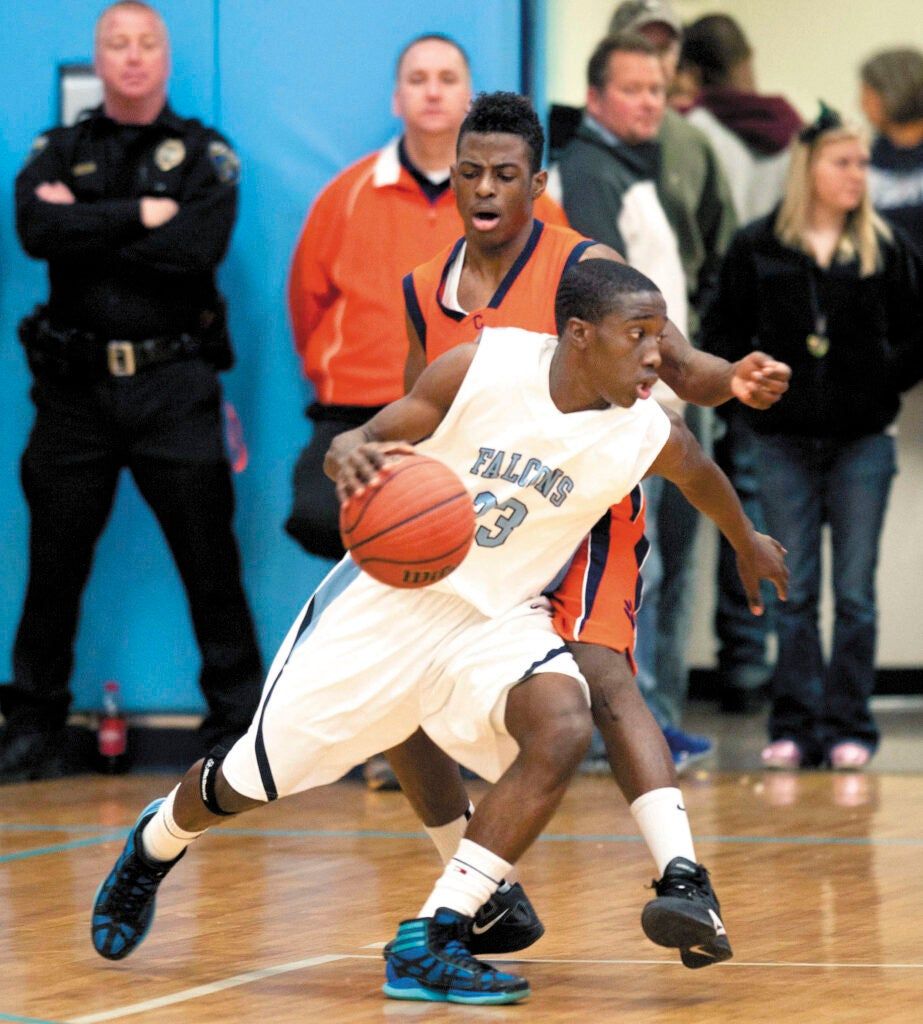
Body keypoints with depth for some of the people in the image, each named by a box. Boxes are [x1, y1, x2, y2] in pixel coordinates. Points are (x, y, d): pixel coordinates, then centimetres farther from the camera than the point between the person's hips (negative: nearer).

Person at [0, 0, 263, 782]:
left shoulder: (203, 154, 6)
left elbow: (202, 244, -13)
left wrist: (88, 227, -9)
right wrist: (138, 217, -12)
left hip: (173, 386, -2)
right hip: (76, 386, 2)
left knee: (210, 562, -2)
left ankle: (238, 721, 6)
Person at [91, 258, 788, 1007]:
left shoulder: (648, 437, -12)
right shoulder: (484, 367, -20)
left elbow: (703, 470, 13)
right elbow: (365, 443, -12)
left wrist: (747, 541, 31)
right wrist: (349, 455, -36)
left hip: (497, 619, 2)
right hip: (388, 598, -2)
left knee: (564, 729, -29)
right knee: (250, 780, 7)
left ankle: (430, 942, -22)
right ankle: (155, 847, 44)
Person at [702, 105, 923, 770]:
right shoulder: (759, 248, 3)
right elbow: (723, 333, 8)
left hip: (862, 442, 0)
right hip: (785, 441, 0)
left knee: (855, 593, 0)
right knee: (794, 594, 3)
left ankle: (849, 728, 6)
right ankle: (796, 728, 7)